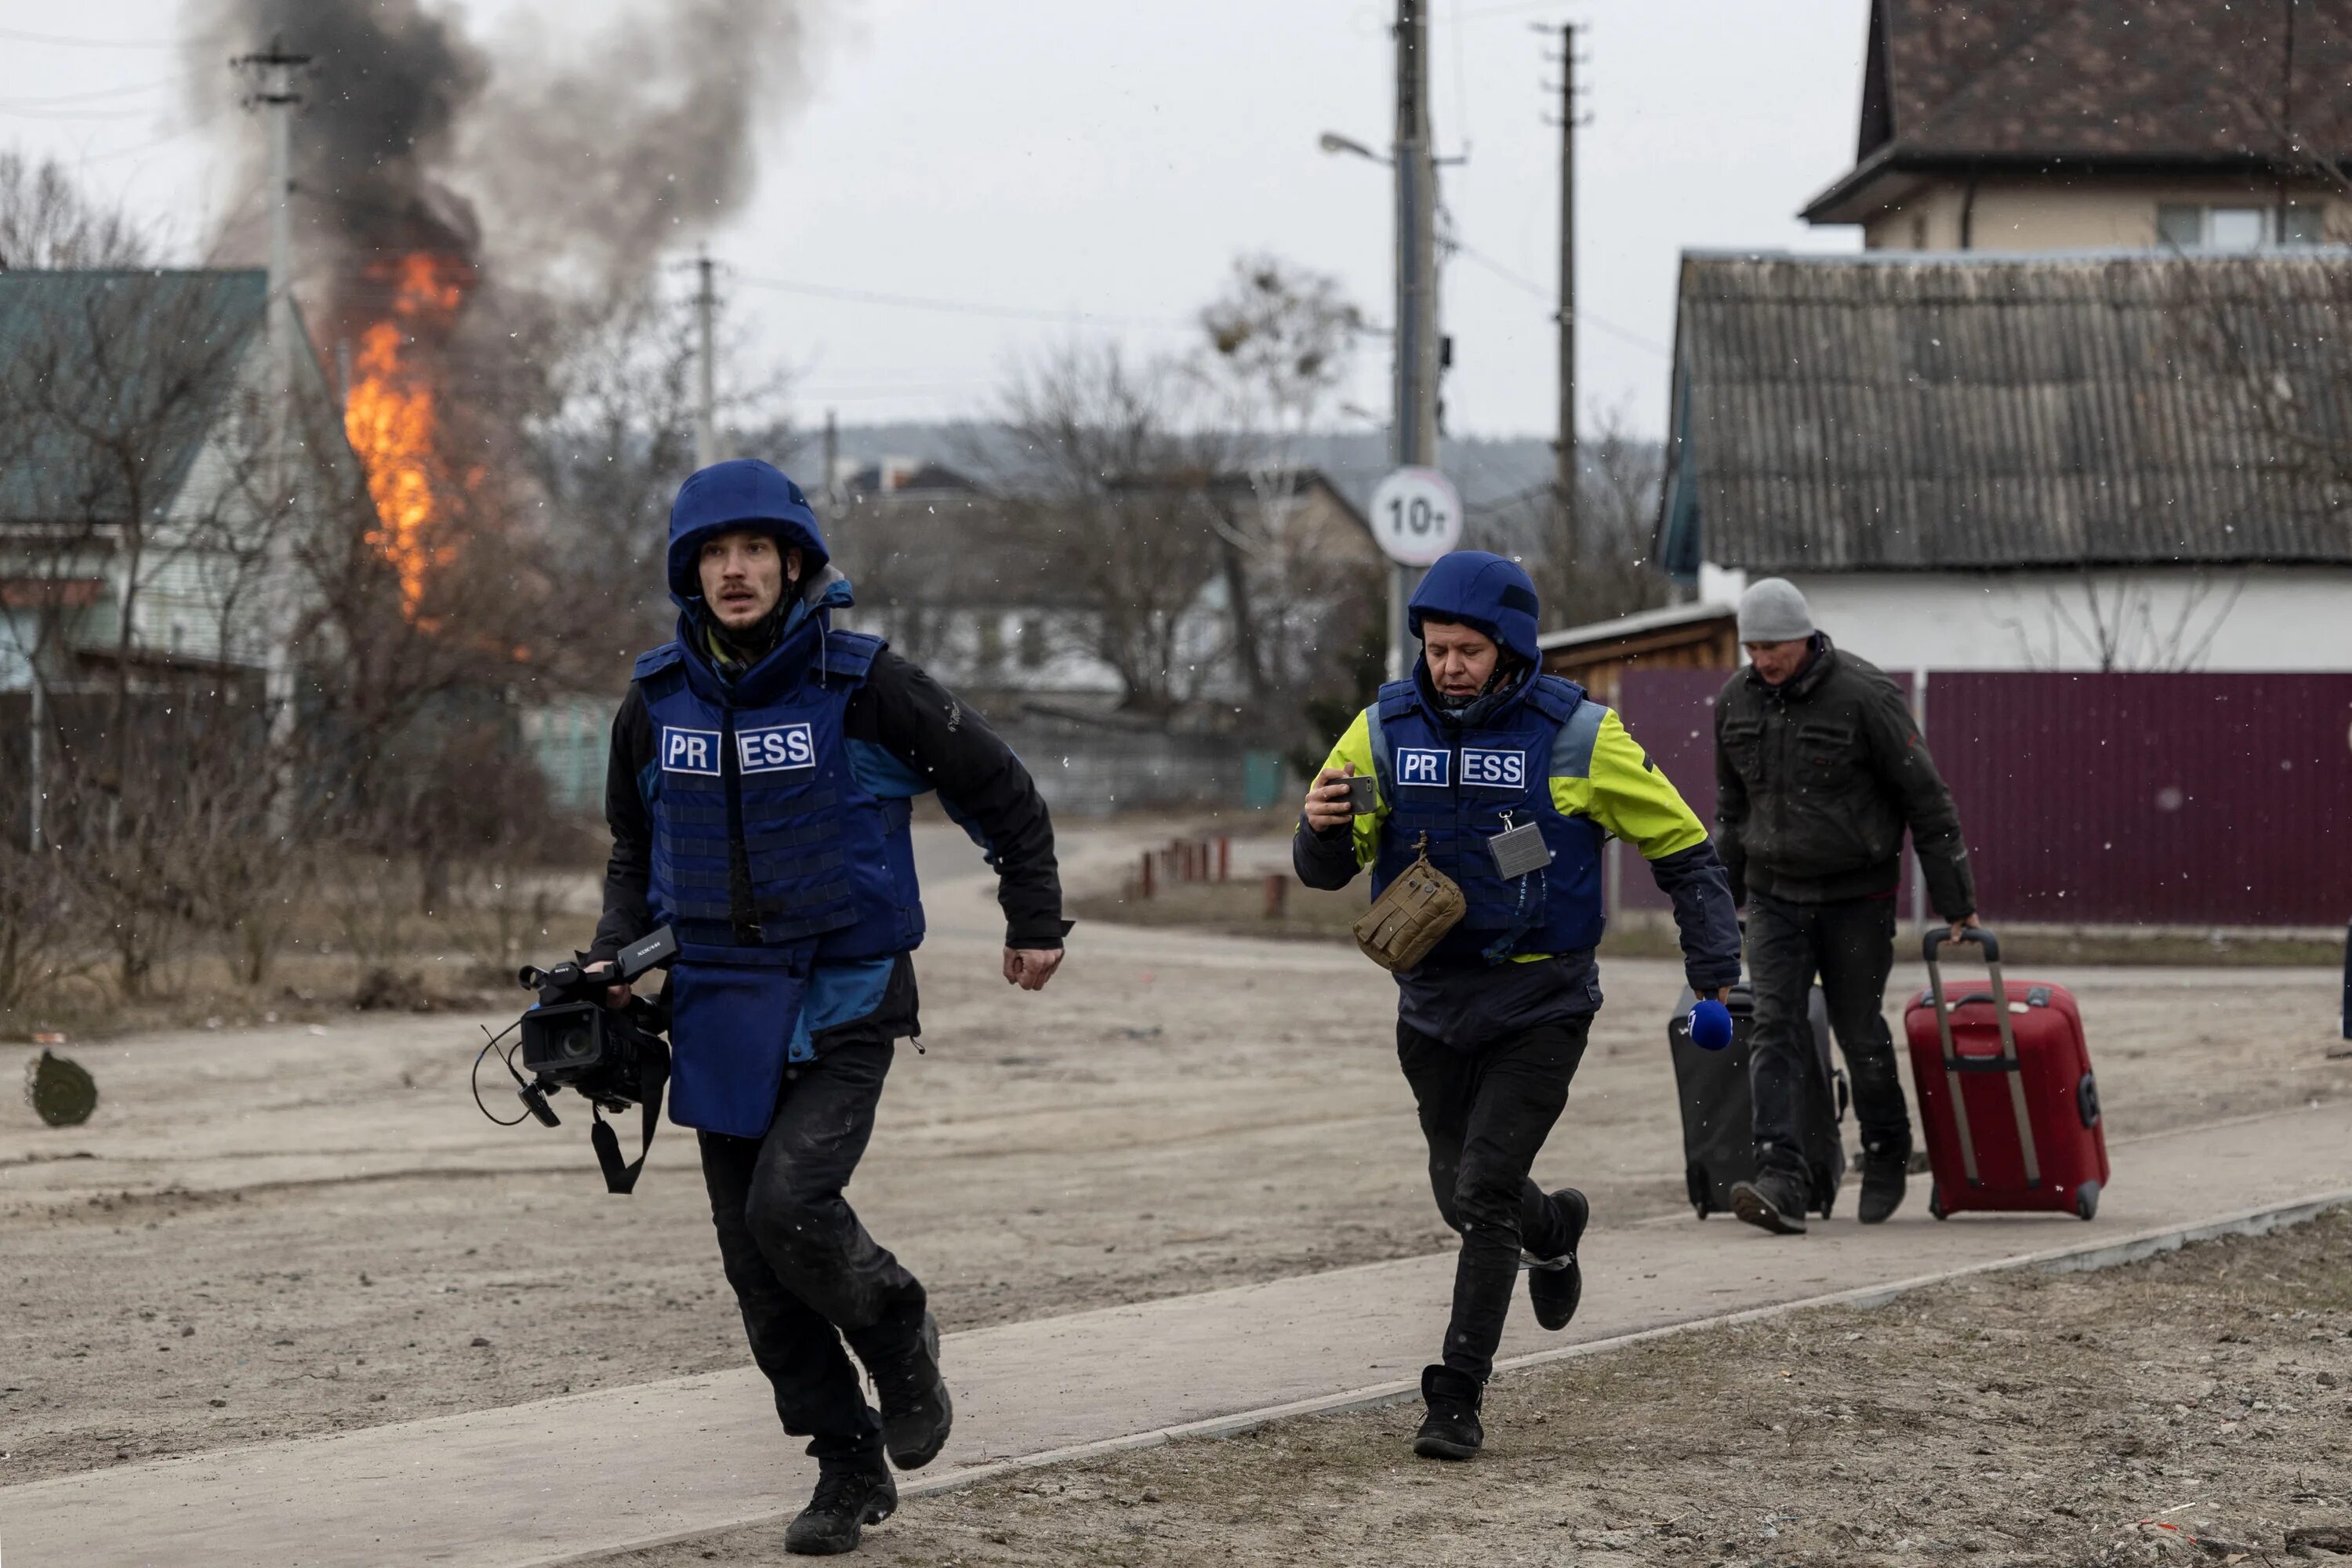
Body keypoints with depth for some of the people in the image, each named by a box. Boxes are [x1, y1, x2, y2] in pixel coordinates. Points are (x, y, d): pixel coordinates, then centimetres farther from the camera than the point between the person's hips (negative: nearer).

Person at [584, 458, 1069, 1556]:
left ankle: (897, 1332, 9)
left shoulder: (862, 685, -10)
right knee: (755, 1261, 3)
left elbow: (998, 791, 3)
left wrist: (1036, 920, 9)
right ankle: (851, 1470, 16)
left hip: (842, 1001, -5)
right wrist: (617, 954, 6)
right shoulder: (658, 701, 3)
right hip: (720, 1008, 5)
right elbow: (636, 845, 21)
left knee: (790, 1205, -22)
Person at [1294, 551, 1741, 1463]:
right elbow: (1327, 869, 1)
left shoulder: (1577, 735, -9)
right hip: (1433, 1002, 4)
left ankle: (1458, 1400, -5)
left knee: (1484, 1195, -13)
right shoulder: (1386, 730, -1)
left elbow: (1683, 849, -1)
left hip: (1541, 1005, -4)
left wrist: (1715, 970, -7)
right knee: (1461, 1197, 16)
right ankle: (1555, 1229, 50)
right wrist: (1322, 829, -23)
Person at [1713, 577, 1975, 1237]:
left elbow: (1925, 798, -9)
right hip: (1774, 893, 4)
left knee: (1860, 1030, 5)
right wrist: (1723, 890, 20)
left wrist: (1955, 899, -8)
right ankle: (1781, 1184, -20)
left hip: (1857, 896, -4)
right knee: (1777, 1028, -10)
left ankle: (1886, 1158, 30)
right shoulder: (1736, 701, 2)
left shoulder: (1865, 696, -15)